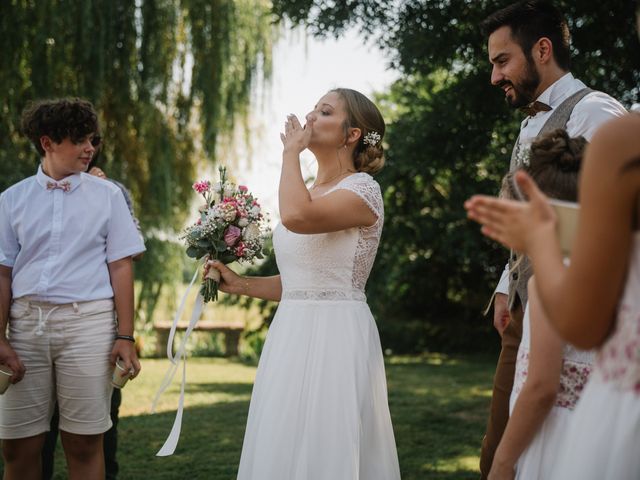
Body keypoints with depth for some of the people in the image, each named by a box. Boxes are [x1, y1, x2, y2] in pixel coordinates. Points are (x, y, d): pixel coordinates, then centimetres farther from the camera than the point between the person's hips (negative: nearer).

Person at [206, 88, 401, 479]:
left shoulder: (362, 189, -9)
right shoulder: (307, 195, 16)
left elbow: (296, 217, -28)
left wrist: (291, 151, -14)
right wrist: (240, 284, 9)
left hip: (336, 336, -8)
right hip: (292, 334, 8)